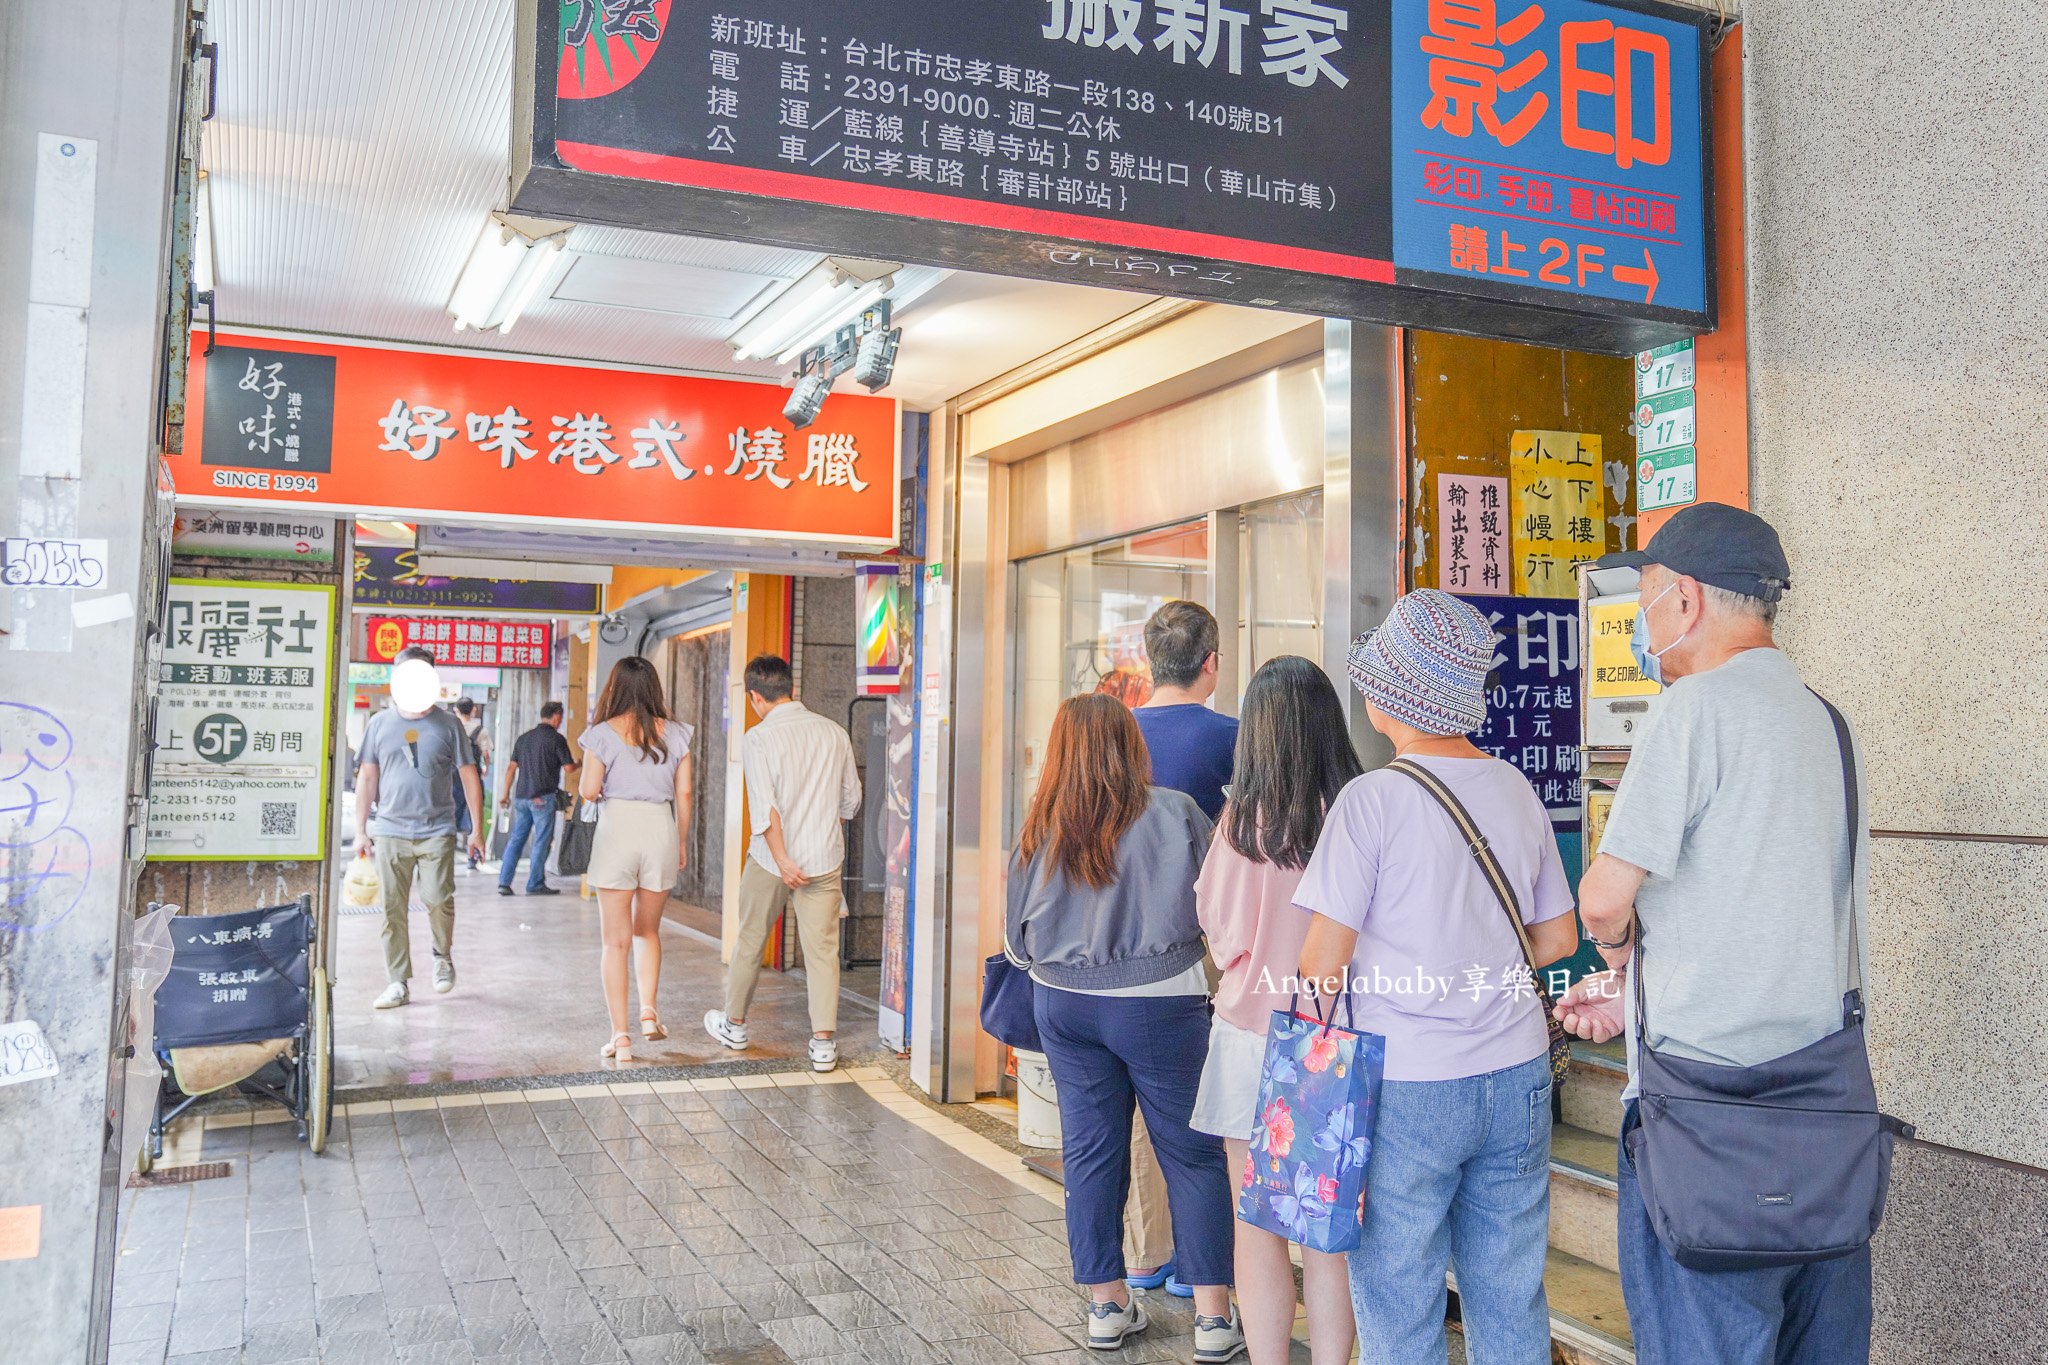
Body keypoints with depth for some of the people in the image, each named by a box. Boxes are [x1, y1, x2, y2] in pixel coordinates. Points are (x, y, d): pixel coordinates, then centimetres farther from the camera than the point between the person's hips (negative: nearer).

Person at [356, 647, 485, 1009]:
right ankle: (399, 982, 12)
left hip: (436, 830, -2)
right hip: (389, 831, 2)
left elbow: (469, 778, 7)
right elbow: (367, 778, 13)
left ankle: (443, 956, 18)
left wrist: (476, 830, 3)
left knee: (439, 899, -11)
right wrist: (360, 830, 8)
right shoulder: (379, 724, 9)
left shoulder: (447, 725, 5)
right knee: (393, 910, 2)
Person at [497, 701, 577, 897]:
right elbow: (569, 768, -7)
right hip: (543, 797, -6)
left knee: (516, 838, 10)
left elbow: (512, 767, 13)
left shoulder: (523, 738, 13)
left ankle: (504, 882, 6)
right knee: (542, 841, 1)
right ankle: (535, 885, 3)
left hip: (521, 795, 6)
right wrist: (577, 763, 16)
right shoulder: (556, 739, -6)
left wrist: (506, 793, 18)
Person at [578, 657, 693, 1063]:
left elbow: (589, 790, -8)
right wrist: (682, 843, 14)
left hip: (617, 828, -2)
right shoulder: (674, 733, 3)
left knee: (616, 941, 4)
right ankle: (649, 1011, 7)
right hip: (661, 829, 3)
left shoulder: (603, 733, -4)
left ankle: (620, 1036, 3)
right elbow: (684, 793, 4)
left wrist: (583, 779, 15)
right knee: (648, 930, 22)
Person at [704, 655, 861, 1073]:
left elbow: (764, 804, -20)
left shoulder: (758, 738, -10)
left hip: (771, 860, -2)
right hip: (824, 858, 2)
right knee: (822, 949, 4)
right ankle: (824, 1042, 0)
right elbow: (851, 801, 10)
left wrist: (781, 859, -22)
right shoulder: (835, 733, 2)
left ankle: (734, 1024, 33)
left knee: (749, 943, 16)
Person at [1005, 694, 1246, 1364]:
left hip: (1062, 1003, 3)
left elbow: (1017, 940, 6)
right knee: (1194, 1154, 7)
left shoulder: (1041, 830, -3)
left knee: (1090, 1150, 12)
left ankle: (1106, 1305, 22)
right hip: (1160, 1006, -3)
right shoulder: (1174, 813, -11)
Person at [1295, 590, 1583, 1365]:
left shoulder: (1373, 800, -14)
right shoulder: (1516, 789, 3)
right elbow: (1558, 939, 11)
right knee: (1512, 1298, 14)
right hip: (1517, 1076, 5)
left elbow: (1325, 965, -13)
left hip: (1408, 1084, -5)